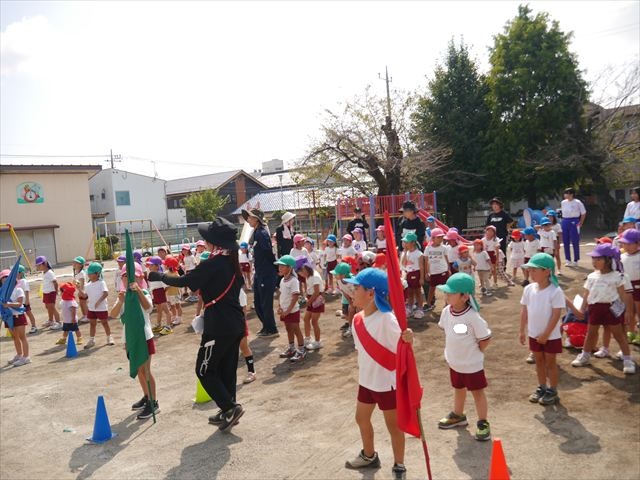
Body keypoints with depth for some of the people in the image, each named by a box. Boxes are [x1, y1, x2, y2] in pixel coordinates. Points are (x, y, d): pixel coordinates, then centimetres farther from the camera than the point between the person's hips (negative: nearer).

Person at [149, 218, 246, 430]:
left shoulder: (213, 263, -17)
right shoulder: (232, 261, 9)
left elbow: (184, 281, -13)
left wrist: (159, 276, 0)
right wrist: (203, 289, 13)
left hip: (219, 326, -8)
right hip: (236, 324, 9)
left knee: (205, 370, 4)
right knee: (227, 369, 17)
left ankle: (230, 407, 0)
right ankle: (228, 412, 26)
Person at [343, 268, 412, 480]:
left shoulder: (386, 319, -28)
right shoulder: (357, 319, -4)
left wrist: (408, 338, -55)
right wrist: (363, 373, 16)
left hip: (388, 382, -8)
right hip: (366, 380, 8)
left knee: (393, 424, 11)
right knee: (361, 418, 23)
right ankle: (369, 456, 48)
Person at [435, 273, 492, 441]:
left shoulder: (473, 317, -29)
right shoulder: (446, 311, -9)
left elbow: (485, 338, -19)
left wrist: (474, 353, -7)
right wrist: (452, 348, 8)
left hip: (472, 364, -6)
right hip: (454, 361, 6)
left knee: (477, 392, 11)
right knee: (459, 389, 25)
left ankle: (483, 423, 27)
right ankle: (458, 416, 45)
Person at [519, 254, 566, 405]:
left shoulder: (555, 291, -20)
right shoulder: (529, 289, -3)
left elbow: (556, 315, -19)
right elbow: (524, 311, 5)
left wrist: (546, 334, -18)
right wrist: (522, 331, 5)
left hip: (551, 336, -5)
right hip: (534, 334, 5)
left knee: (550, 362, 9)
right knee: (539, 361, 18)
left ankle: (552, 392, 24)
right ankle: (542, 388, 34)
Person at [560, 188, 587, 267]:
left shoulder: (577, 202, -6)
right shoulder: (563, 202, 9)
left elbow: (583, 213, -2)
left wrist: (580, 223, -5)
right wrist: (564, 220, 9)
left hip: (574, 222, -5)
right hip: (565, 222, 5)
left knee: (575, 242, -2)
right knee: (565, 242, 6)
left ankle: (576, 260, 6)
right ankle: (567, 260, 15)